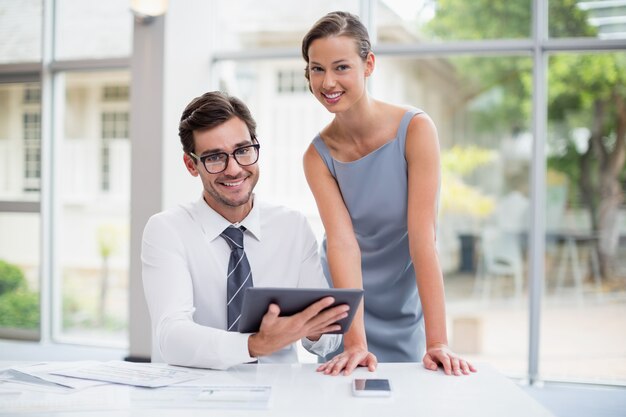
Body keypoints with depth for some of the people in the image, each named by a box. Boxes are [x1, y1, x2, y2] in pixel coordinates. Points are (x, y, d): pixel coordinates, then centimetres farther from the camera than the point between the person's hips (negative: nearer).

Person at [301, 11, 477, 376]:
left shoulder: (415, 129, -18)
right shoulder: (318, 156, -11)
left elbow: (423, 236, -24)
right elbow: (342, 243, -21)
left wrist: (437, 342, -27)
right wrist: (355, 342, -32)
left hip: (404, 317, -1)